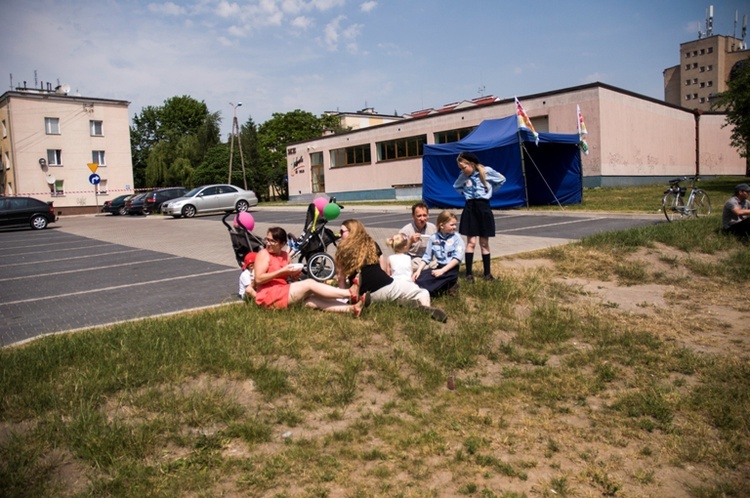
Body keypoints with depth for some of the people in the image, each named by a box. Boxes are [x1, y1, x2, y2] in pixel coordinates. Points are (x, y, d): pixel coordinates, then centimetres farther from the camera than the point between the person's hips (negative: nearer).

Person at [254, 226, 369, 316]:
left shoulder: (285, 255, 14)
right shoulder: (264, 254, -5)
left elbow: (291, 278, 16)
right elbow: (258, 279, -16)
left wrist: (294, 274, -8)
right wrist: (282, 271, -20)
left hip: (283, 293, 6)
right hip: (269, 295, -6)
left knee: (312, 300, -16)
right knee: (310, 283, -17)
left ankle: (351, 308, -32)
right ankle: (350, 293, -23)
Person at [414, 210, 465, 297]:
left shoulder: (456, 237, -2)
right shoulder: (433, 238, 6)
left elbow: (458, 257, -12)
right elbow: (426, 257, 9)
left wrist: (442, 270, -20)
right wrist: (418, 270, -7)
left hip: (451, 269, -5)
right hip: (439, 267, 5)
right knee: (418, 278, -20)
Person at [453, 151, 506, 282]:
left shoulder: (487, 171, -6)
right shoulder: (463, 176, 3)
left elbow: (501, 180, 7)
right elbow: (456, 186, 22)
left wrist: (490, 191, 6)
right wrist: (465, 194, 7)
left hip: (483, 207, -1)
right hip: (470, 208, 1)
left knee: (484, 243, 6)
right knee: (471, 242, -3)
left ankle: (487, 273, 15)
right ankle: (469, 274, -1)